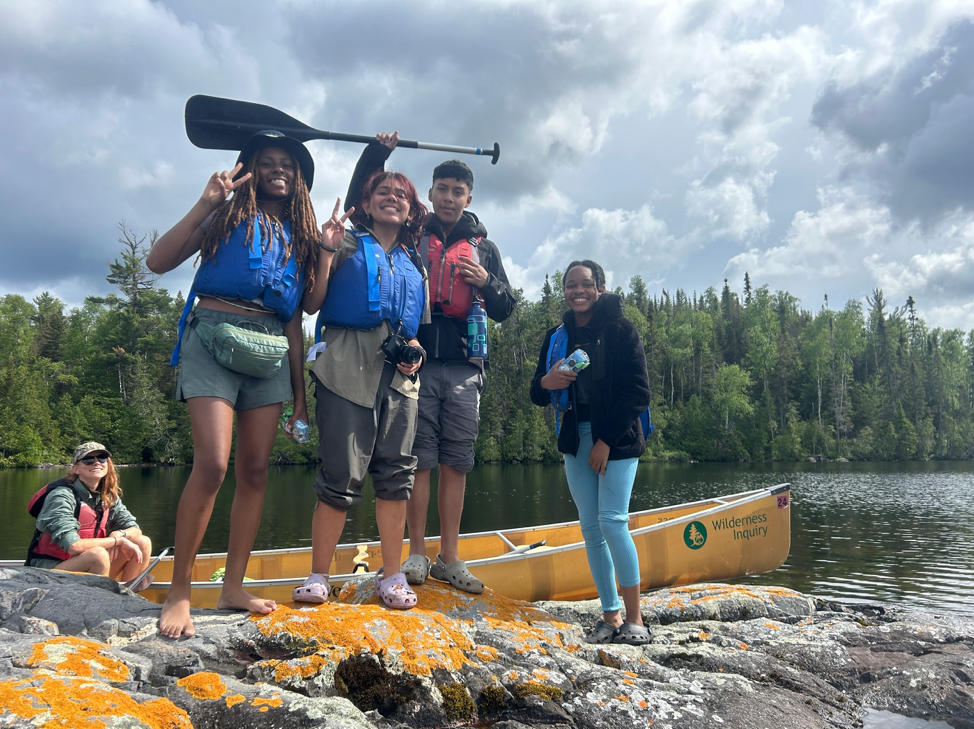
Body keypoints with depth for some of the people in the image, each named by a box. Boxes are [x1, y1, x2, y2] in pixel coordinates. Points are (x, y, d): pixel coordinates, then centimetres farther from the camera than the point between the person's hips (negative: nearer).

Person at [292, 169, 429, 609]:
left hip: (399, 374, 5)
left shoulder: (415, 263, 23)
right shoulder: (347, 244, 10)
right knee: (342, 474, -8)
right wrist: (326, 252, -7)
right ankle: (318, 576, 6)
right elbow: (311, 304, 1)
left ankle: (391, 575, 12)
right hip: (347, 366, -4)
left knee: (396, 473, 2)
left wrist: (414, 351, 7)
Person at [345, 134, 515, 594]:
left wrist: (486, 284, -4)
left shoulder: (483, 247, 18)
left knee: (455, 463, 2)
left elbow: (504, 310, 17)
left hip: (463, 367, 2)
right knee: (418, 459, -3)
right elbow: (358, 208, 11)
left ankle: (449, 559, 9)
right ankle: (417, 553, 7)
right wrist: (375, 154, 4)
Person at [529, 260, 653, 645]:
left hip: (617, 440, -5)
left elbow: (638, 392, -8)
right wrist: (545, 383, -11)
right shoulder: (557, 337, 11)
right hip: (575, 440, 5)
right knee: (590, 527, 5)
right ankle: (610, 616, 14)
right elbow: (538, 396, 14)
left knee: (612, 522, -11)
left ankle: (634, 619, 1)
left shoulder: (620, 330, -3)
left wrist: (606, 441, -13)